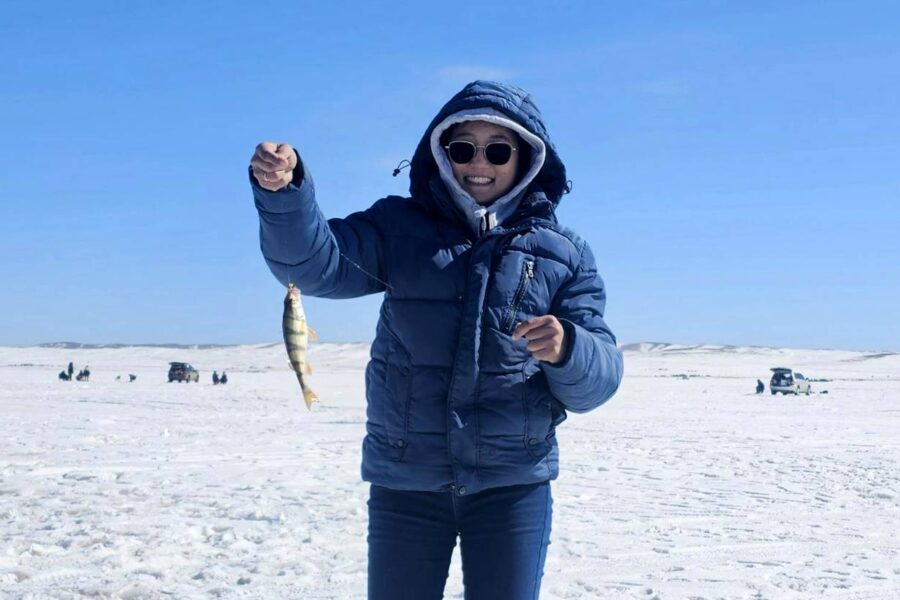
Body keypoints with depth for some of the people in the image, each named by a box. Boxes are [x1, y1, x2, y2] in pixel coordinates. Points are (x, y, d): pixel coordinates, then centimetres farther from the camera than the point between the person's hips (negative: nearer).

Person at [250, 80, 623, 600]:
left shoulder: (565, 254, 3)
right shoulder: (400, 226, 3)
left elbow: (598, 380, -3)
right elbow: (316, 263, -14)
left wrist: (565, 350, -25)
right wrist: (284, 191, -32)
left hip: (513, 484, 0)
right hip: (404, 479, 0)